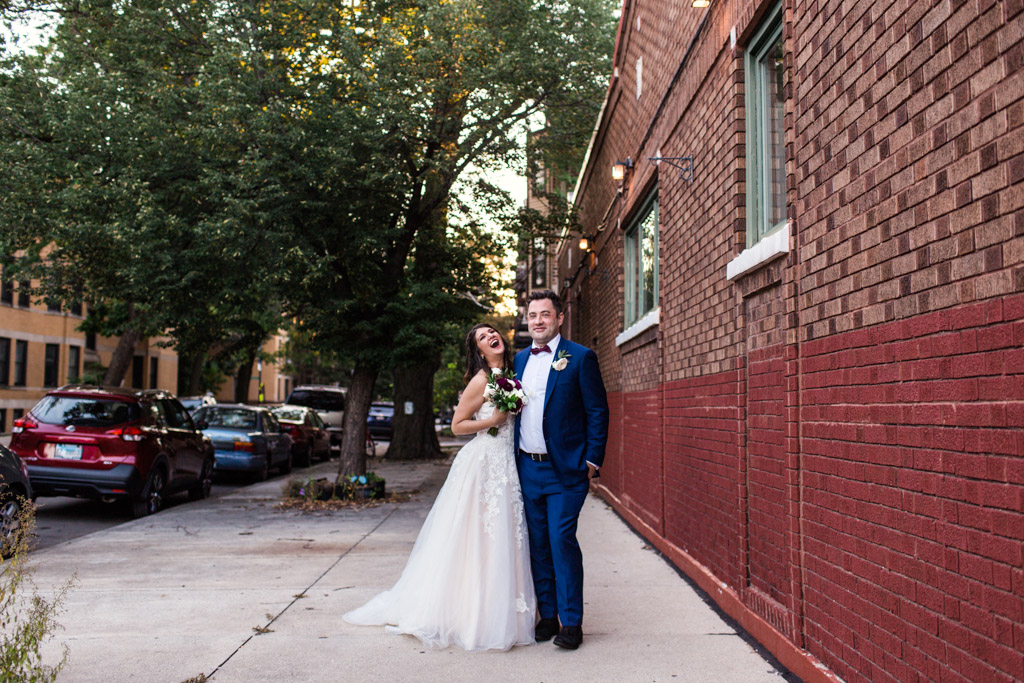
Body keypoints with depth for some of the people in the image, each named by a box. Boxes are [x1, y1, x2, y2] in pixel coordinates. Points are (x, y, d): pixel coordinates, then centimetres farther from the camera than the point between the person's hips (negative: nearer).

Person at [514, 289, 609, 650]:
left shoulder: (580, 357, -5)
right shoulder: (520, 359, 13)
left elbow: (597, 411, -6)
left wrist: (593, 461, -11)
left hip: (564, 469, -6)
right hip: (527, 468, 6)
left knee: (562, 540, -7)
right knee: (538, 546, 11)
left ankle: (571, 622, 5)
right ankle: (547, 616, 22)